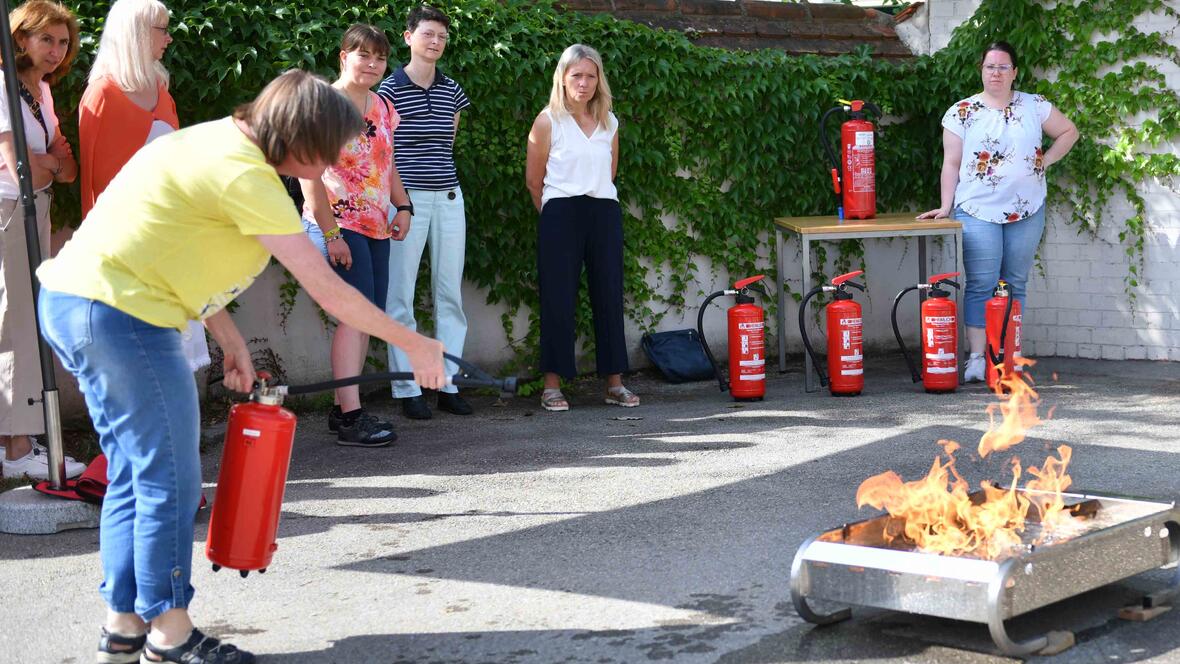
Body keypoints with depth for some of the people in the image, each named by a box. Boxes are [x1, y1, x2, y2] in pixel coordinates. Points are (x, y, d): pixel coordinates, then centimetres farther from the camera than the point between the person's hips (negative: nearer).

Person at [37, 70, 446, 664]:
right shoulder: (245, 174, -17)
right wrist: (413, 344, -6)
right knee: (170, 482, -1)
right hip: (120, 312, -10)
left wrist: (230, 339, 11)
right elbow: (328, 290, -16)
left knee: (135, 477, 16)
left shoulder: (218, 141, 13)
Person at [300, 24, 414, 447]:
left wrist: (402, 207, 8)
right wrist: (330, 233, -18)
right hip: (341, 225, -8)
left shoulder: (383, 107, 14)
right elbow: (309, 174, -14)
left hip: (376, 226, 8)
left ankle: (342, 409, 14)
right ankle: (351, 419, -14)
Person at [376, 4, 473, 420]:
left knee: (450, 295, 7)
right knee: (401, 298, -2)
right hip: (407, 199, -5)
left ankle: (449, 385, 13)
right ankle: (408, 390, 3)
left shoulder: (452, 92, 11)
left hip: (449, 198, 5)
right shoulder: (389, 90, -4)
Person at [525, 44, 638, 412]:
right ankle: (553, 384, 1)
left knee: (608, 295, 4)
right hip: (561, 216, -4)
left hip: (605, 213, 4)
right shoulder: (548, 121, -1)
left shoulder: (609, 122, 11)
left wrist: (597, 200, 14)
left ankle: (614, 381, 10)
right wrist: (555, 213, 7)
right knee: (558, 298, -3)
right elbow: (534, 179, 2)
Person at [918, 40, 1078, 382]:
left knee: (1015, 285, 6)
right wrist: (946, 205, -5)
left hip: (1027, 212, 2)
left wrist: (1047, 160, 4)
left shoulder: (1034, 106, 6)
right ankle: (977, 358, -9)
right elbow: (951, 163, 2)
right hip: (978, 212, -2)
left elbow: (1068, 131, 18)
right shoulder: (962, 112, 3)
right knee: (981, 285, -8)